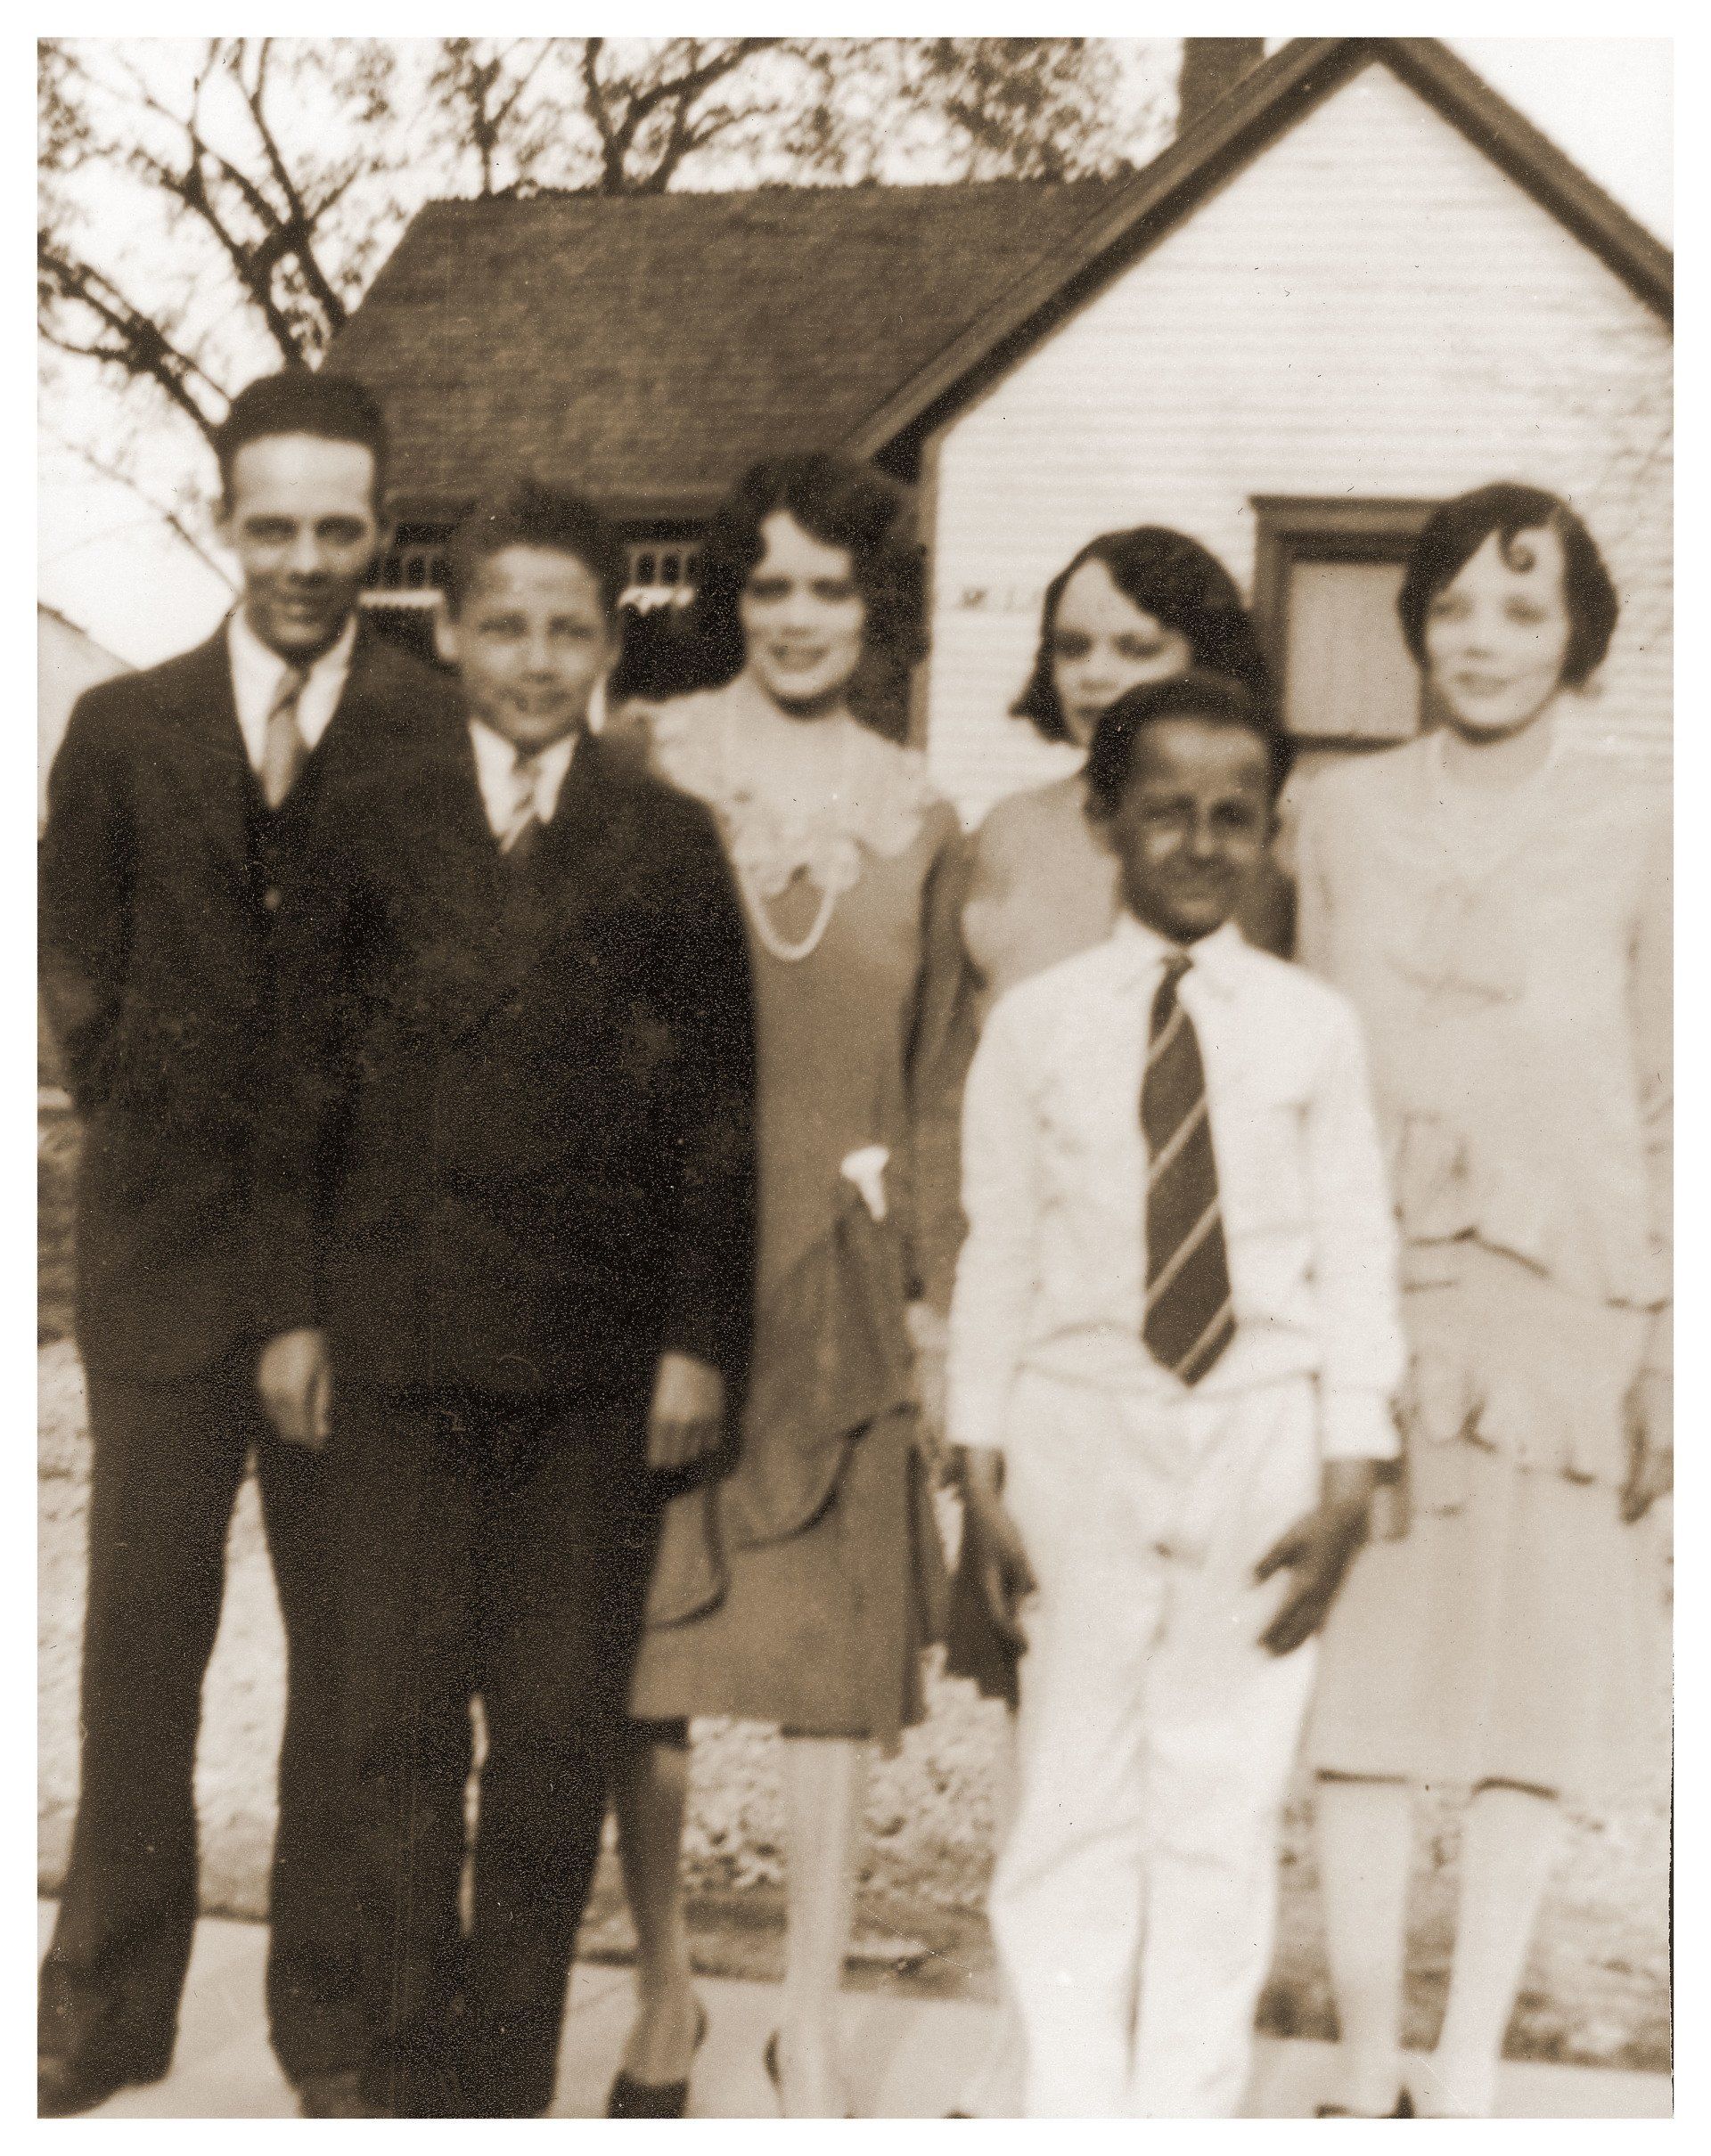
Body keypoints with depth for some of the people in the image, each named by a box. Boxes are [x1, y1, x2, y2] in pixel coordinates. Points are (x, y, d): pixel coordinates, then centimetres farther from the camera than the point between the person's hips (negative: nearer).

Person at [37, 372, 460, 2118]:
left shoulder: (441, 737, -2)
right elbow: (77, 979, 10)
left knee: (353, 1645, 7)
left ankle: (335, 2020, 22)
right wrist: (163, 1138, 5)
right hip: (166, 1248, 2)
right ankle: (105, 2006, 25)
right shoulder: (124, 728, 5)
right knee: (141, 1629, 8)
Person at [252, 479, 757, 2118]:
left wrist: (700, 1339, -2)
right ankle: (409, 2079, 16)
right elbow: (308, 1079, 8)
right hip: (400, 1335, 1)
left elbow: (719, 1106, 3)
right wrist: (295, 1308, 3)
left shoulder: (667, 843, 4)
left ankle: (510, 2081, 18)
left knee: (558, 1731, 3)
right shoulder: (373, 831, 7)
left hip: (598, 1346, 0)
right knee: (403, 1721, 3)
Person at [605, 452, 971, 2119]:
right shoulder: (650, 766, 1)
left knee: (839, 1653, 3)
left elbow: (935, 1076, 10)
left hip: (838, 1274, 1)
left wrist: (933, 1285, 5)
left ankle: (811, 2031, 17)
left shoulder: (919, 820, 7)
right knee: (648, 1639, 6)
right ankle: (662, 1999, 26)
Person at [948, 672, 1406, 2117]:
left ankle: (1187, 2110, 18)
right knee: (1074, 1799, 5)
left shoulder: (1312, 1026, 1)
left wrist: (1348, 1479, -3)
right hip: (1082, 1424, 0)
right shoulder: (1037, 1023, 1)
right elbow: (997, 1251, 3)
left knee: (1226, 1808, 6)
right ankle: (1070, 2105, 17)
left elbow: (1357, 1253, 1)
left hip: (1264, 1430, 0)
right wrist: (982, 1467, 1)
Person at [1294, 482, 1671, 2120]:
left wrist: (1665, 1355, -1)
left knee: (1539, 1689, 3)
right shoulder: (1342, 816, 7)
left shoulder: (1638, 838, 3)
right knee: (1362, 1682, 3)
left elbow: (1670, 1108, 4)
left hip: (1562, 1304, -1)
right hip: (1370, 1294, 1)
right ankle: (1366, 2067, 15)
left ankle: (1472, 2067, 16)